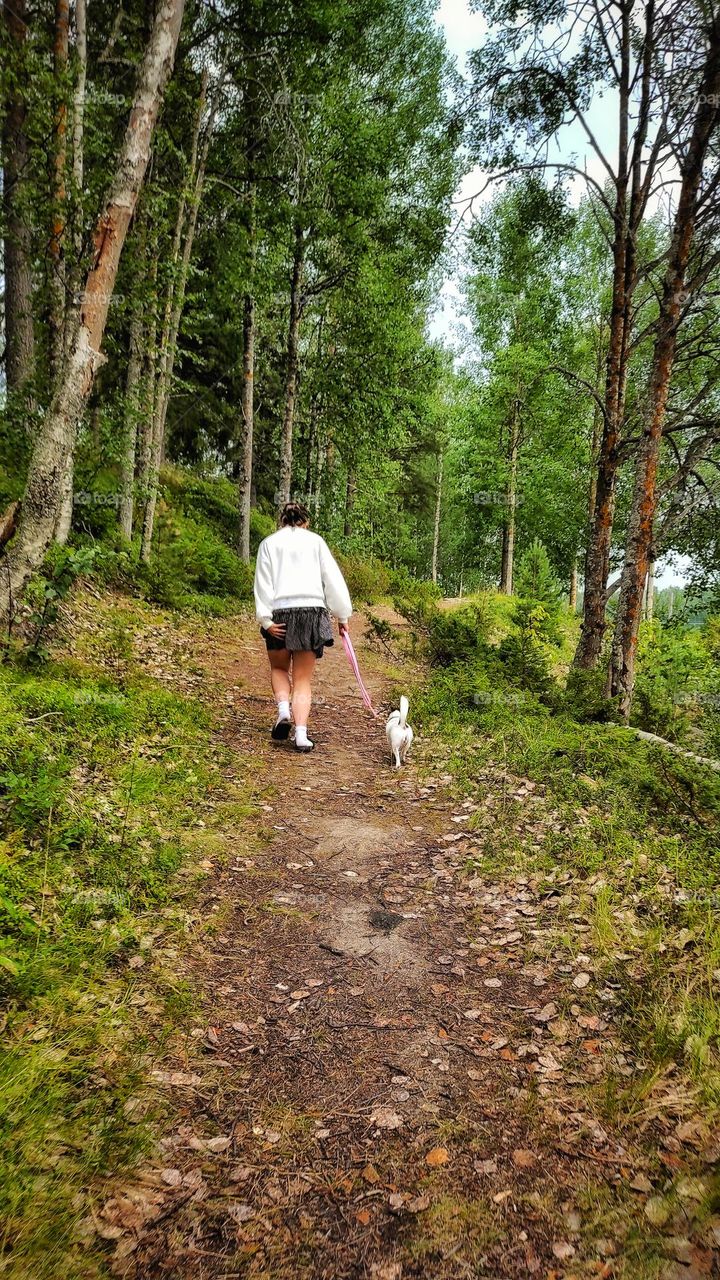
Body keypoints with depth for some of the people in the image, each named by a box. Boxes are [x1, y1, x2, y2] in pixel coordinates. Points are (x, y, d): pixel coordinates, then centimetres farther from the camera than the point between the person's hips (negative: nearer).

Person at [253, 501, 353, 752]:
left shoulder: (269, 543, 9)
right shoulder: (315, 540, 10)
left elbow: (263, 583, -1)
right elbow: (333, 578, 5)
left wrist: (265, 619, -5)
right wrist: (342, 615, 9)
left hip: (280, 611, 0)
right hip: (312, 611, 0)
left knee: (279, 668, 23)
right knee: (303, 679, 7)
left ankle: (283, 710, -2)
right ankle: (301, 734, -5)